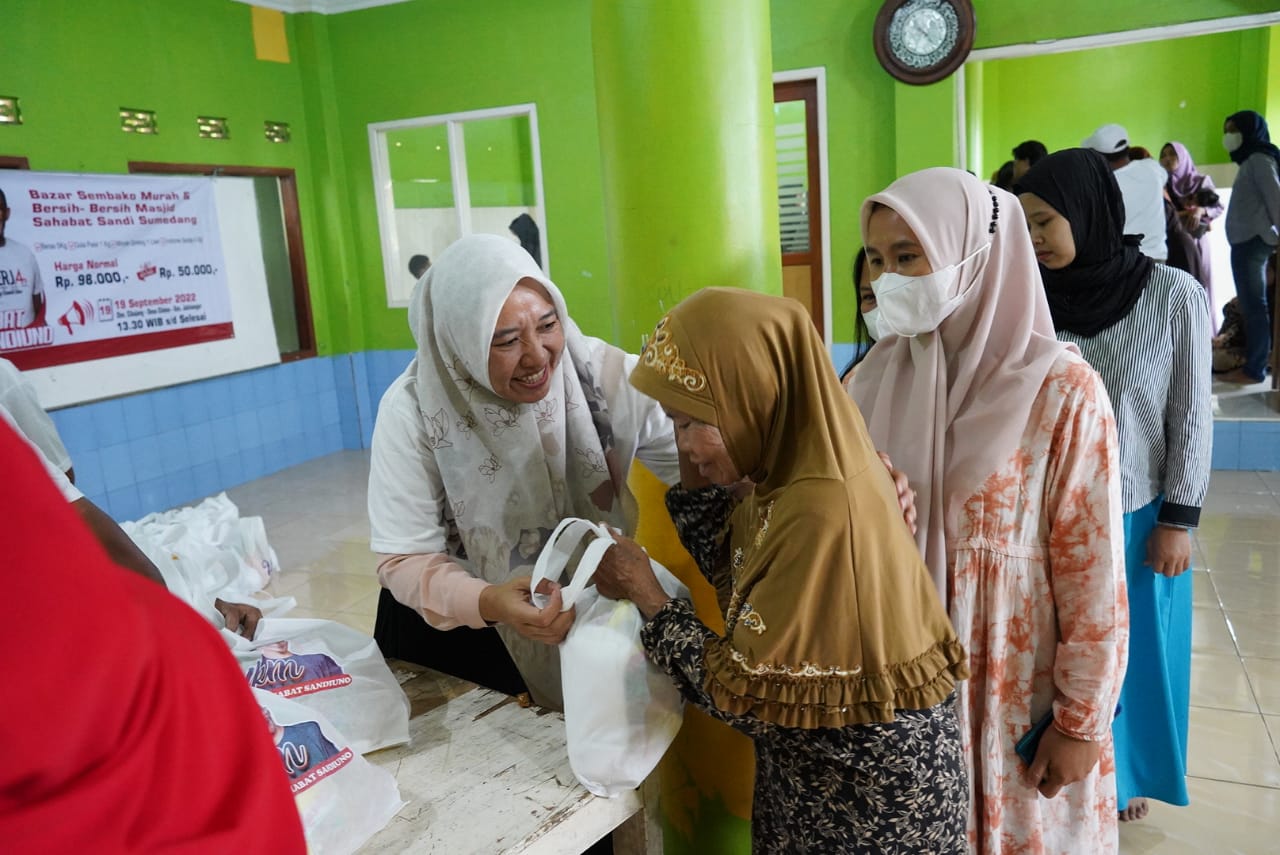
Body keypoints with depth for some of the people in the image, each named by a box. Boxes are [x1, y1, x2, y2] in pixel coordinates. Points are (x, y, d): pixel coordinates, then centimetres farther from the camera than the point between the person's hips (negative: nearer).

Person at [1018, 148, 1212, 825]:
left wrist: (1178, 521, -6)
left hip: (1139, 515, -1)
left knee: (1133, 647, 16)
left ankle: (1128, 773, 41)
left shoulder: (1174, 294, -12)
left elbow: (1192, 417, -6)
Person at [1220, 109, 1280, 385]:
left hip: (1252, 241, -10)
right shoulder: (1251, 160, 20)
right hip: (1246, 241, 10)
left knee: (1253, 305, -8)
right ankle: (1255, 363, 15)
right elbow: (1252, 204, 14)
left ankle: (1254, 370, -7)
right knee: (1253, 304, 10)